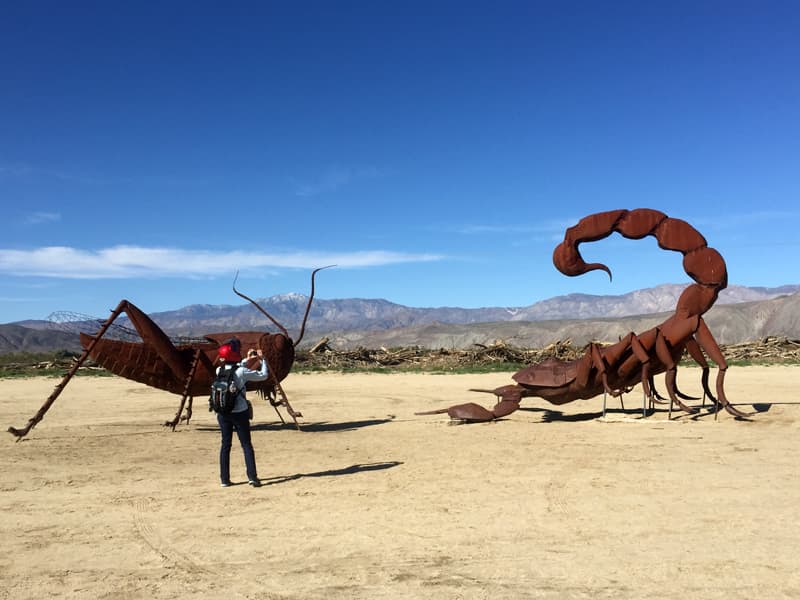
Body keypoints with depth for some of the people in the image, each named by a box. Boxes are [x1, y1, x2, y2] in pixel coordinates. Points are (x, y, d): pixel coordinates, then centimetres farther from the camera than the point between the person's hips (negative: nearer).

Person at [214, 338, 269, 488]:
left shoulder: (219, 370, -1)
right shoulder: (242, 372, -15)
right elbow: (264, 375, -4)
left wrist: (247, 360, 27)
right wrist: (262, 359, 9)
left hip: (223, 413, 4)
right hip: (240, 413, -4)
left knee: (225, 445, 12)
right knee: (246, 445, 5)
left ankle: (224, 479, 14)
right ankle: (252, 477, 0)